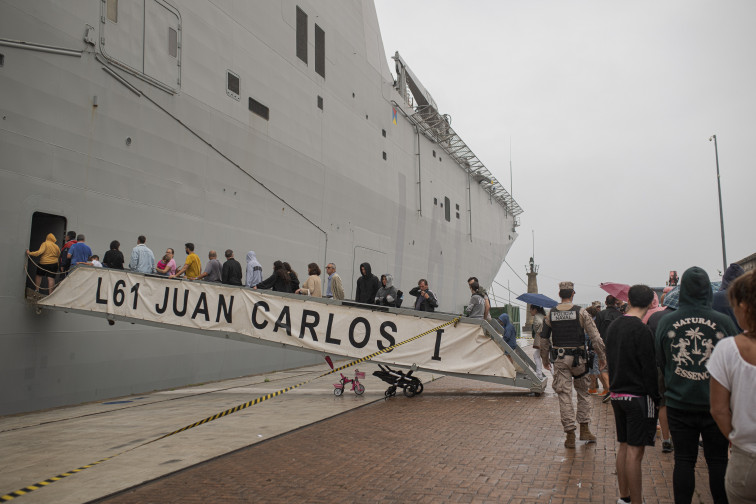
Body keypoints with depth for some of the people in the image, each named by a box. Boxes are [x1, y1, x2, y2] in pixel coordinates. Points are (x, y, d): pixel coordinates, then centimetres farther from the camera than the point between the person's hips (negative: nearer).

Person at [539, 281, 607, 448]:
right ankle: (584, 430, 17)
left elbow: (544, 339, 8)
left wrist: (545, 359, 21)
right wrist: (602, 357, 5)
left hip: (559, 359, 1)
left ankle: (570, 435, 3)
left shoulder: (550, 314, 2)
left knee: (564, 396, 3)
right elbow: (595, 337, -7)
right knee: (583, 393, 17)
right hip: (578, 358, -1)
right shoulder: (581, 312, -5)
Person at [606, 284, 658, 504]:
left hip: (617, 394, 8)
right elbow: (649, 368, -15)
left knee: (624, 446, 15)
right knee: (635, 451, -3)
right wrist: (656, 399, -8)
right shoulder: (641, 330, -16)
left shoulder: (613, 327, 8)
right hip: (638, 396, -8)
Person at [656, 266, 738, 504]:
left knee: (684, 460, 8)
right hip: (716, 404, 0)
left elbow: (659, 362, 4)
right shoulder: (723, 321, -9)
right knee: (718, 461, 11)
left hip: (678, 404, 1)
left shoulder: (666, 322, -7)